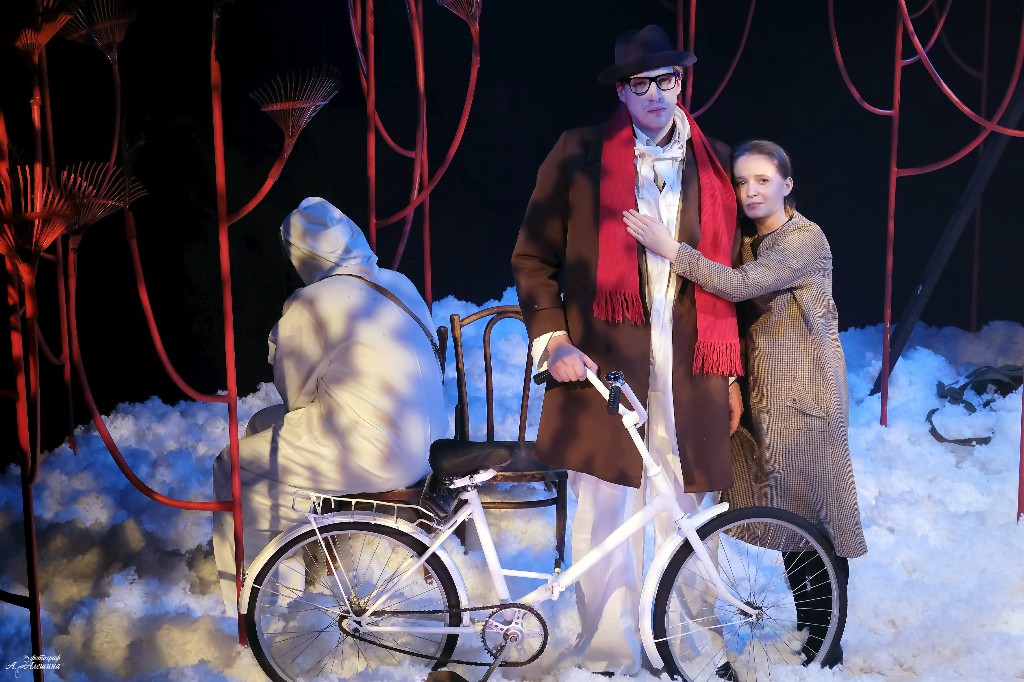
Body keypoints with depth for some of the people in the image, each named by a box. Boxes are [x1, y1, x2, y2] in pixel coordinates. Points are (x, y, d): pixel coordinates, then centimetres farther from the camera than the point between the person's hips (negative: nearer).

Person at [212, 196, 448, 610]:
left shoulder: (309, 306, -17)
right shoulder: (398, 284, 6)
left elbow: (295, 393, -5)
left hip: (377, 458, -8)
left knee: (236, 468, 7)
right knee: (264, 424, 23)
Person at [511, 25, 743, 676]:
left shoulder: (716, 162, 12)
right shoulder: (578, 154, 4)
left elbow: (728, 274, 14)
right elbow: (533, 257, 6)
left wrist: (730, 372, 12)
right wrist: (553, 341, -6)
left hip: (689, 368, 2)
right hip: (602, 363, -2)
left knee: (687, 514, 7)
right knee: (605, 519, 1)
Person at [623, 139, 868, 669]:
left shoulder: (806, 238, -14)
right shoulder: (747, 244, 11)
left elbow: (739, 285, -27)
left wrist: (669, 248, -27)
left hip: (808, 393, -7)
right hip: (765, 389, 7)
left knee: (817, 507, -1)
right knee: (784, 506, 14)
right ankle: (804, 621, 29)